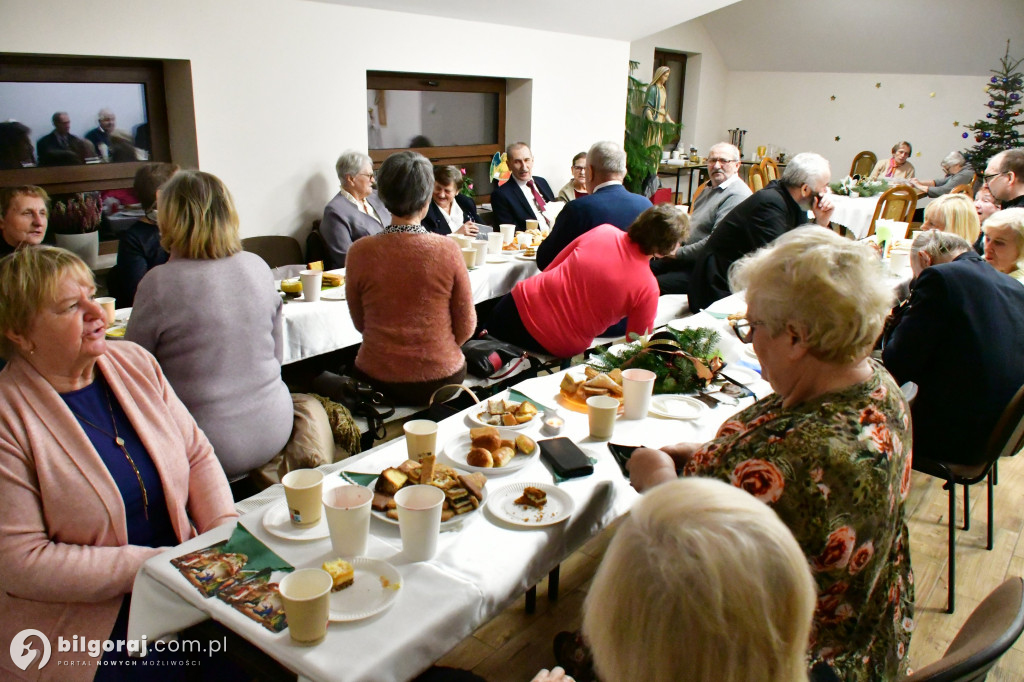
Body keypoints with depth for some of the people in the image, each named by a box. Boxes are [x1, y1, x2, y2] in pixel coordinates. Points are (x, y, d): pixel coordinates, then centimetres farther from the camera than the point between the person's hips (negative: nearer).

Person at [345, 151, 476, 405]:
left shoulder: (360, 252, -13)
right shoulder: (448, 249, -15)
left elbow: (360, 322, 2)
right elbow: (465, 326, -5)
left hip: (377, 379, 0)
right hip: (441, 378, 0)